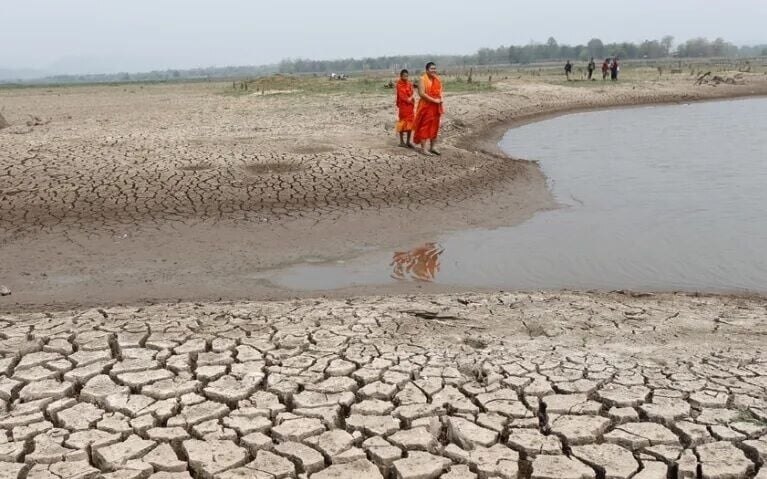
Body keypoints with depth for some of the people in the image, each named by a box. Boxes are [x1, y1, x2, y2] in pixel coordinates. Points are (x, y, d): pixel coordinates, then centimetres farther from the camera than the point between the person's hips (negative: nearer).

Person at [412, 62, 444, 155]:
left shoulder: (437, 80, 11)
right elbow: (422, 93, -19)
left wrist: (440, 100, -1)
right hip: (425, 107, -7)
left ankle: (433, 147, 19)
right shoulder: (423, 79, -11)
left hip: (436, 107, 7)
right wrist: (434, 100, -19)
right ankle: (423, 148, 1)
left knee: (435, 127, 10)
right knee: (424, 127, -3)